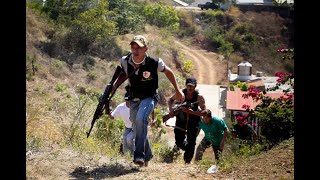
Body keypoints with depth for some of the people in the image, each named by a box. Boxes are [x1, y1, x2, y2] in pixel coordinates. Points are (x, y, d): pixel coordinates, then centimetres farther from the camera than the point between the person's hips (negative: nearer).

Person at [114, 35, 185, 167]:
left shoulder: (154, 63, -23)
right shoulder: (124, 61, -13)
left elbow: (168, 72, -3)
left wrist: (177, 90, 5)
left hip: (149, 97, -5)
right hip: (134, 99, 5)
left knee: (141, 118, -32)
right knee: (137, 129, 10)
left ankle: (139, 155, -30)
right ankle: (147, 156, 33)